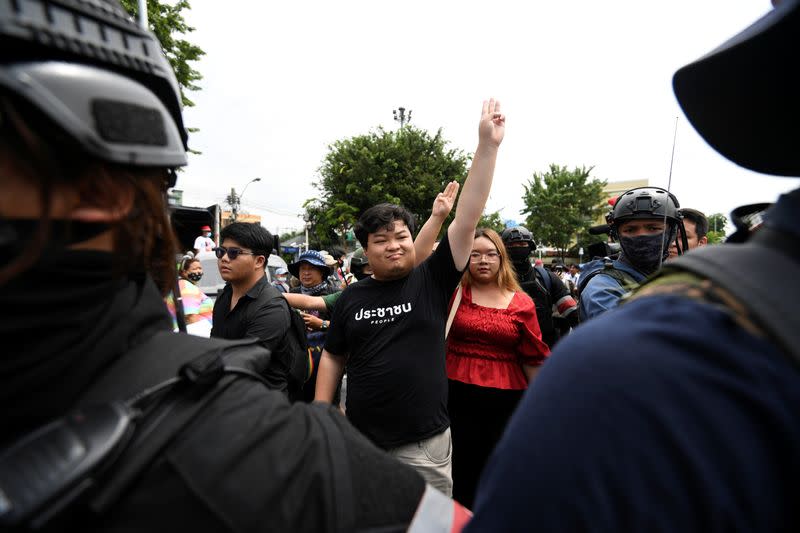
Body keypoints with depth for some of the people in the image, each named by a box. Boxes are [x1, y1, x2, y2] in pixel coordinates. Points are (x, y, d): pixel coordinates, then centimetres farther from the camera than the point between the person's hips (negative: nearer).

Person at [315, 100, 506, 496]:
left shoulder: (432, 280, -7)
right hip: (360, 438, 3)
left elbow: (467, 218, -15)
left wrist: (487, 145, -19)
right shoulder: (352, 297, 1)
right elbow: (333, 357, 10)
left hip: (424, 444, -2)